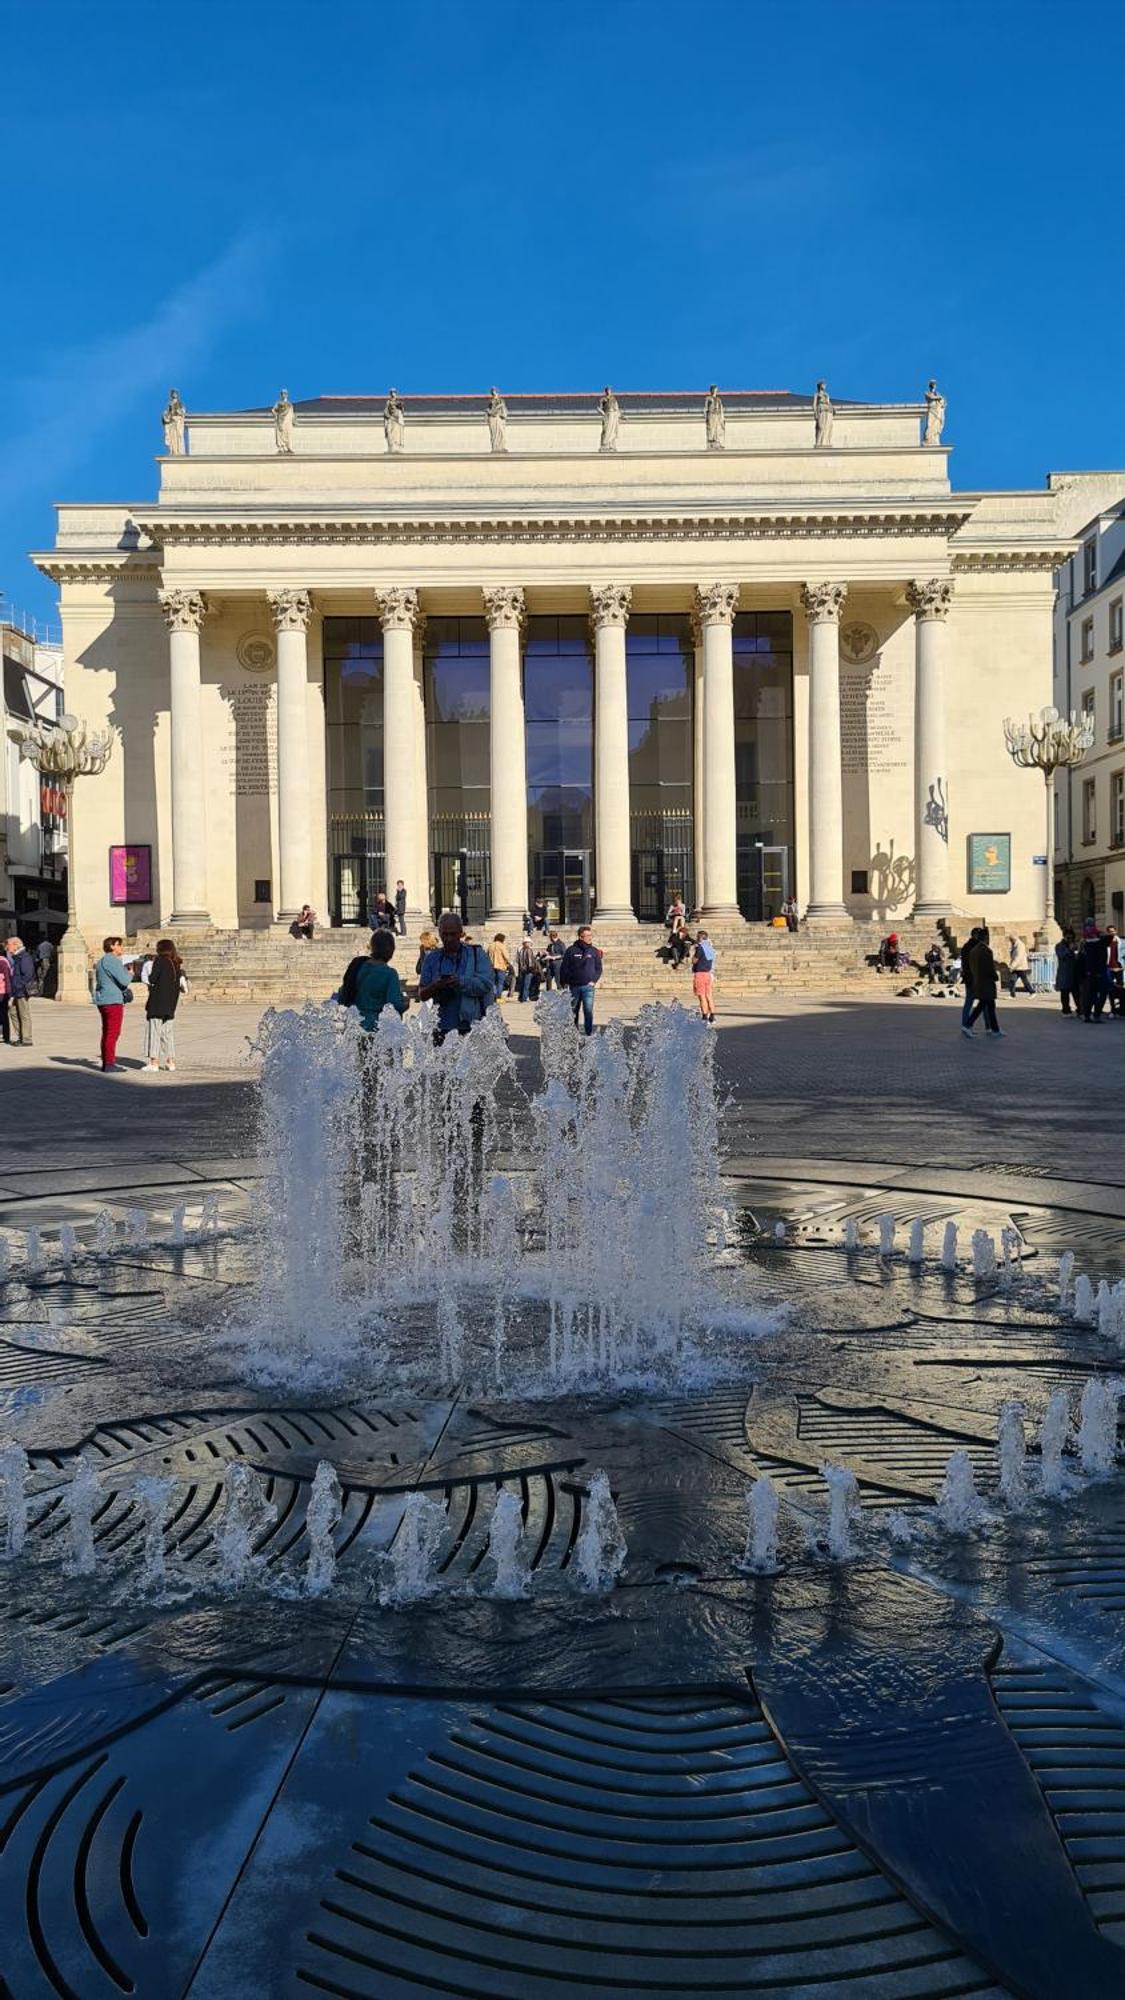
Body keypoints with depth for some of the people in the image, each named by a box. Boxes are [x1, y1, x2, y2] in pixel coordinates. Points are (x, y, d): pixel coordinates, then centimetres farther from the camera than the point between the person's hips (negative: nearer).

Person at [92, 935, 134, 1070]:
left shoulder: (101, 961, 20)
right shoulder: (112, 960, -13)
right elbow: (124, 980, -18)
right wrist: (129, 974, 3)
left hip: (103, 1000, 10)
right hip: (113, 1000, -10)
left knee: (107, 1033, 13)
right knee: (113, 1033, -9)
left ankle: (106, 1062, 17)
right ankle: (110, 1063, -11)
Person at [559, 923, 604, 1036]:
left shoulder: (594, 951, 5)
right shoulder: (571, 950, 0)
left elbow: (599, 968, 11)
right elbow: (564, 968, 3)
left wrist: (594, 980, -2)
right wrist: (564, 983, 0)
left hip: (588, 987, 0)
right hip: (573, 987, 0)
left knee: (588, 1011, -10)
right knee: (573, 1012, 10)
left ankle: (589, 1034, -6)